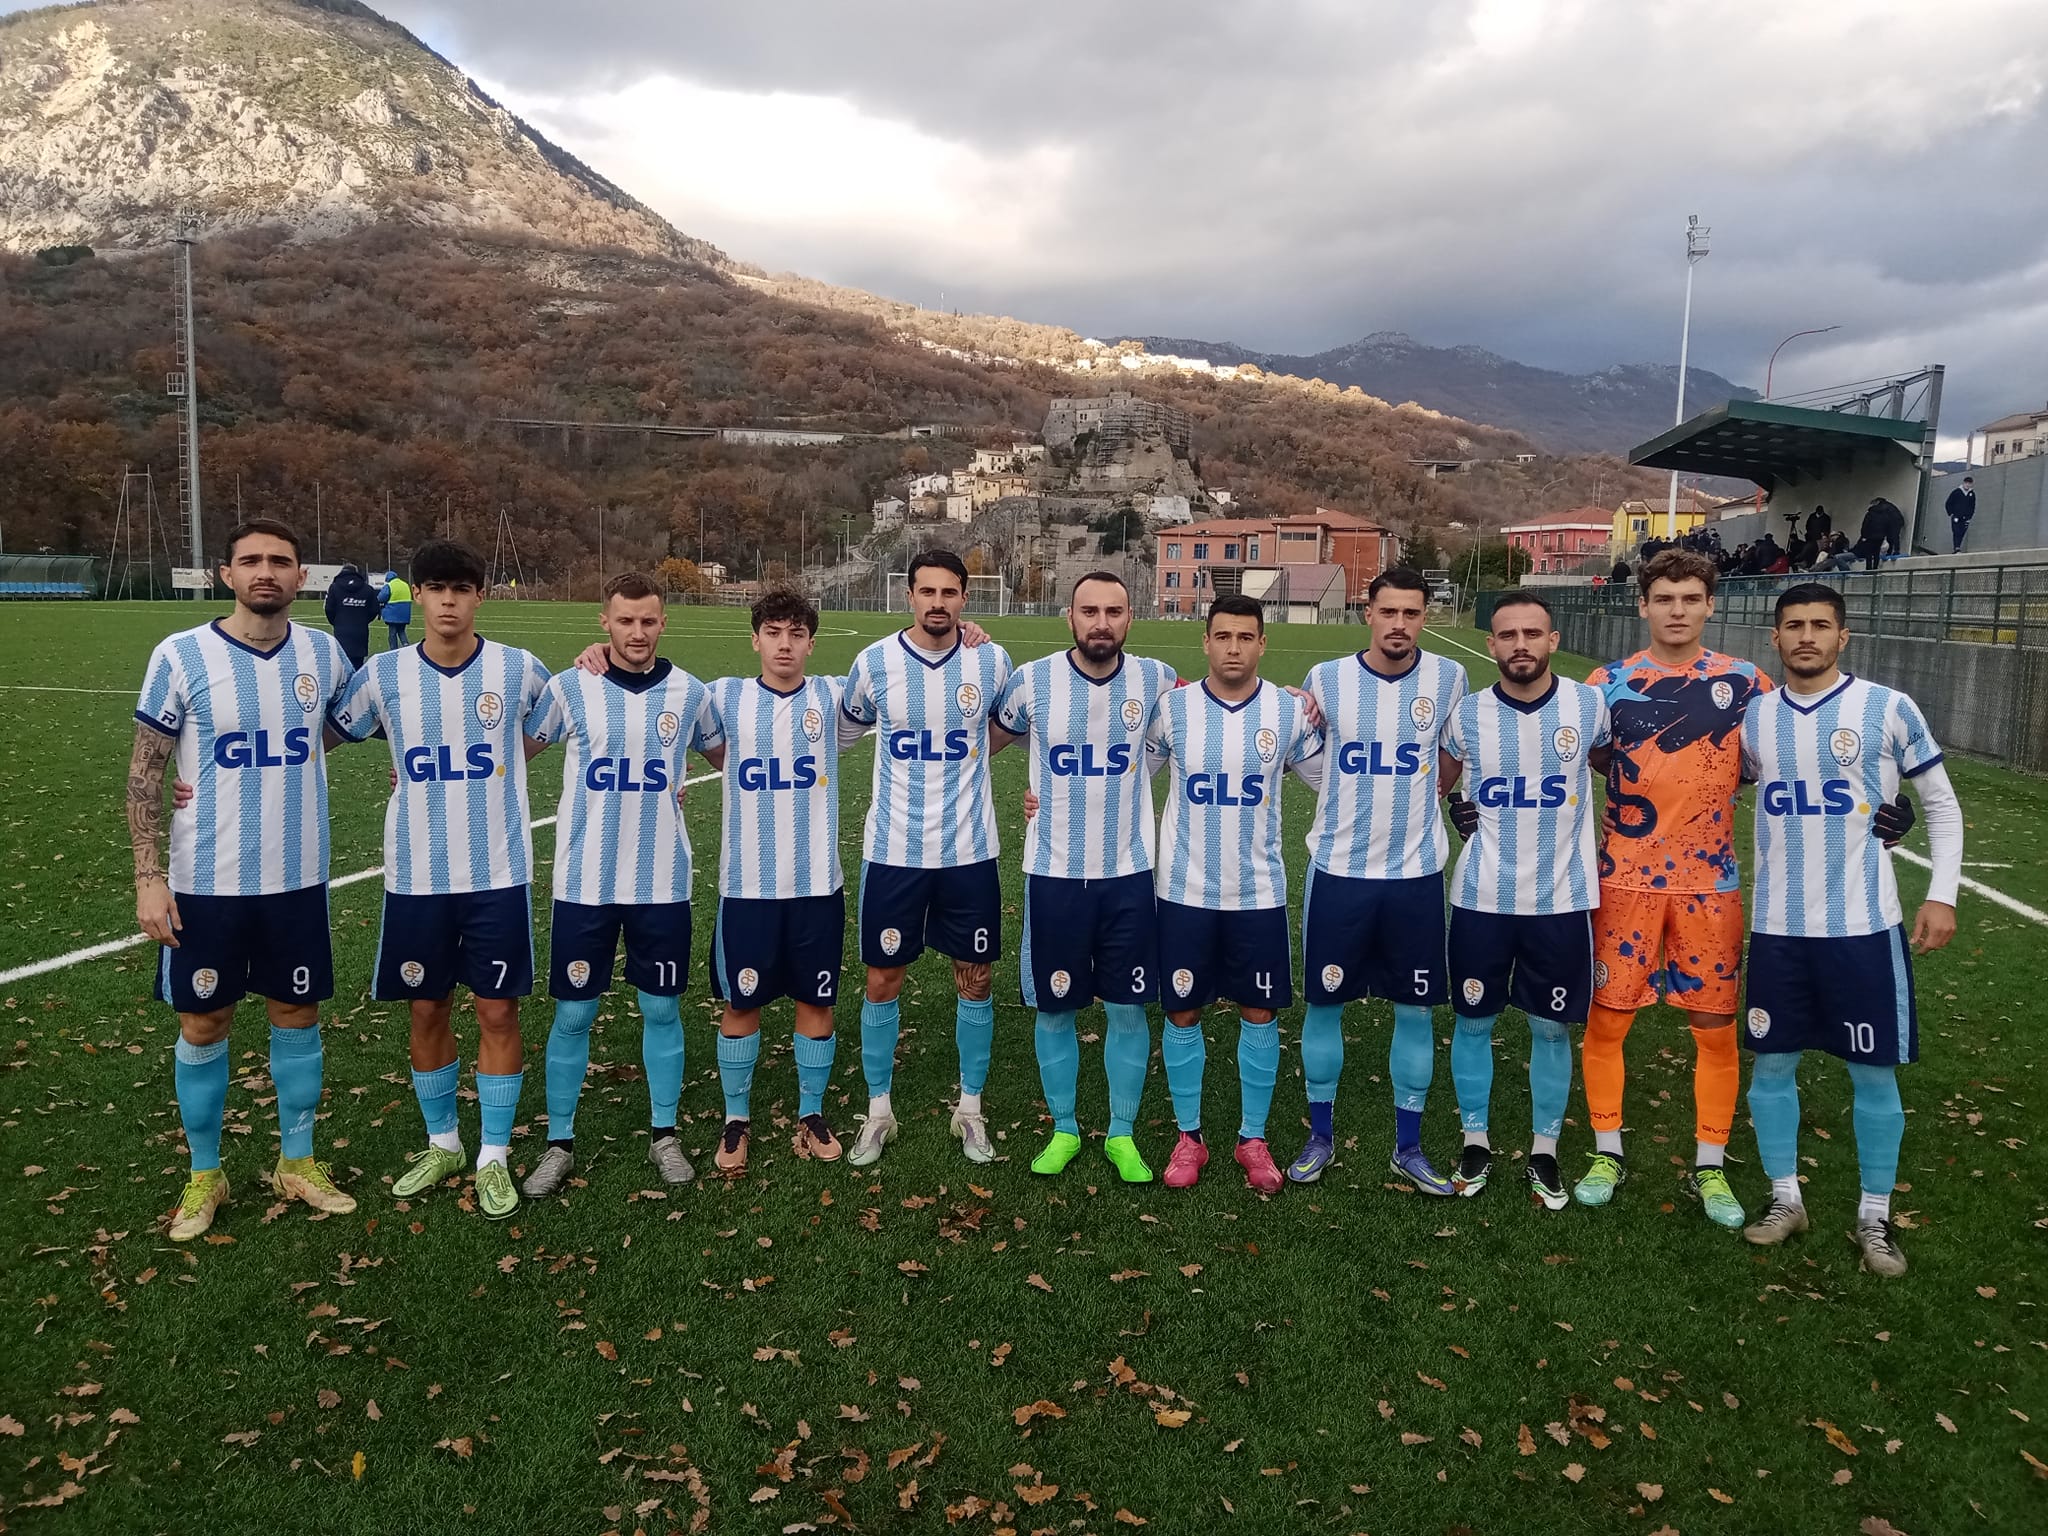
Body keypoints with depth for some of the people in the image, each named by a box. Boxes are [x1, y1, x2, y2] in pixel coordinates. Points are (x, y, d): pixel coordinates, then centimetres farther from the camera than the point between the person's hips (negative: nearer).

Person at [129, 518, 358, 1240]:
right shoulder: (180, 655, -9)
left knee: (297, 1014, 11)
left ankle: (297, 1162, 28)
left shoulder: (324, 654, -1)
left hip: (298, 879, 2)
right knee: (203, 1024, 9)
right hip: (206, 882, -2)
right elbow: (145, 771, -5)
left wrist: (291, 750, 2)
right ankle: (204, 1174, 27)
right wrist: (148, 877, -11)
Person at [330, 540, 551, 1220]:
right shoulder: (383, 673, -1)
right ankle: (442, 1144, 31)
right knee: (427, 1011, 12)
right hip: (415, 877, 2)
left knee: (498, 1011, 3)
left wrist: (482, 773, 5)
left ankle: (494, 1156, 17)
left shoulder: (520, 670, -4)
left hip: (499, 874, -1)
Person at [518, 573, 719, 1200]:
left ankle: (664, 1135, 26)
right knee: (573, 1014, 6)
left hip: (663, 883, 1)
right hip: (584, 883, -1)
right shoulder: (568, 688, -3)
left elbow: (729, 757, 19)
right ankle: (559, 1144, 22)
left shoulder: (690, 693, 1)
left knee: (662, 1009, 10)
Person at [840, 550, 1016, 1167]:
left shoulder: (992, 661, -3)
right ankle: (878, 1111, 23)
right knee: (882, 982, 6)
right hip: (892, 851, 0)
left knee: (974, 979, 8)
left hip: (970, 851, 1)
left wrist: (963, 753, 3)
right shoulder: (874, 662, -5)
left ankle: (971, 1109, 25)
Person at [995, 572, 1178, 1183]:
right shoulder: (1032, 680, -6)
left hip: (1131, 873, 0)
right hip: (1055, 873, 0)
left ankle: (1122, 1134, 25)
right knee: (1055, 1010, 9)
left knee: (1128, 1010, 7)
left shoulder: (1156, 680, -3)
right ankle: (1064, 1130, 28)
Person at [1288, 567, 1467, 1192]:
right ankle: (1320, 1135, 25)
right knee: (1324, 1002, 7)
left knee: (1415, 1009, 8)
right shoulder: (1325, 680, -4)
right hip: (1338, 869, 0)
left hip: (1417, 872, 1)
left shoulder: (1449, 678, -2)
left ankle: (1408, 1145, 24)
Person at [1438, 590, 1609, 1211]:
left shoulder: (1589, 705, -5)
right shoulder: (1467, 713, -2)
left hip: (1561, 898, -1)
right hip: (1482, 897, 1)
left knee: (1551, 1027, 8)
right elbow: (1442, 782, 17)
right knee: (1474, 1020, 9)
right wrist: (1454, 808, 1)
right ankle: (1476, 1141, 26)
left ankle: (1544, 1152, 25)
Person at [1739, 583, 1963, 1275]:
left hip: (1865, 925, -2)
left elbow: (1941, 804, 4)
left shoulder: (1889, 709, -4)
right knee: (1771, 1063, 9)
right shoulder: (1752, 717, 3)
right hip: (1776, 926, 2)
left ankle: (1874, 1216, 23)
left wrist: (1942, 895, -4)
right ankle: (1785, 1196, 27)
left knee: (1874, 1072, 6)